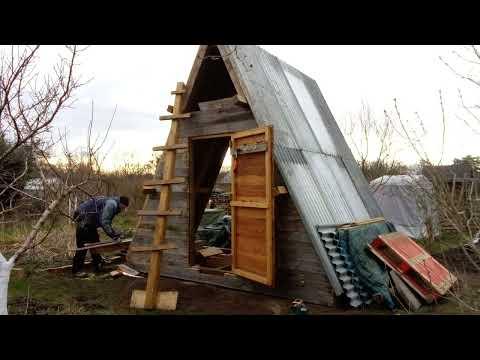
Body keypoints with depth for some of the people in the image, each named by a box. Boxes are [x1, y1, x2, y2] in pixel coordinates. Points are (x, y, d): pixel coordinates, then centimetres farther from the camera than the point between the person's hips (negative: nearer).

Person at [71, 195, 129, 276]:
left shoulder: (112, 204, 13)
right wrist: (113, 236, -22)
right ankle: (76, 270, 4)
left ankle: (98, 266, 28)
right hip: (84, 221, -11)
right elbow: (104, 222, -25)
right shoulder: (111, 203, -18)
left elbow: (107, 223, 17)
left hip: (90, 223, 11)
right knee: (82, 246, -6)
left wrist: (115, 233, 7)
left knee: (95, 242, 17)